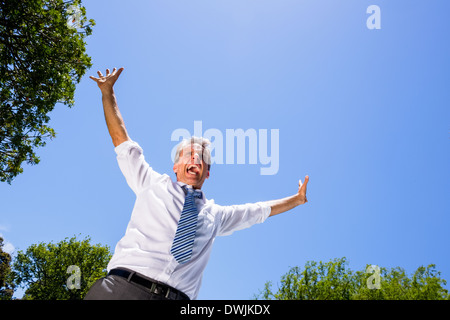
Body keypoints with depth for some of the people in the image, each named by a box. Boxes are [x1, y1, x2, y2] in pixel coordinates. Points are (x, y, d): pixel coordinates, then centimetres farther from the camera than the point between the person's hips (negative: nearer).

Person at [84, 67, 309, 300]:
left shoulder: (216, 214, 25)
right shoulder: (154, 185, 20)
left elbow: (261, 210, 36)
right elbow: (121, 140, 22)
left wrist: (297, 200, 42)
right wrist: (107, 92, 22)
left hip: (176, 296, 3)